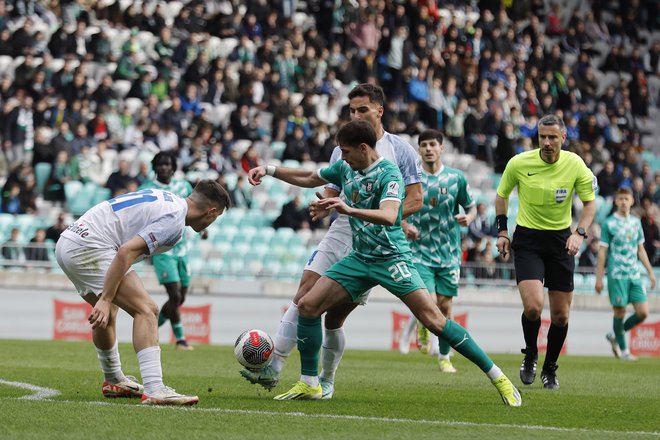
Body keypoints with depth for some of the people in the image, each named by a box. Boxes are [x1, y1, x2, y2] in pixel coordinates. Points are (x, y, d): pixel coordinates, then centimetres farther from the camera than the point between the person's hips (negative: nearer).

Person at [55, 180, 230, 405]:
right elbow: (126, 252, -21)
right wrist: (105, 300, -22)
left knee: (106, 313, 30)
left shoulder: (165, 198, 18)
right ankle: (154, 390, -24)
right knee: (146, 310, -13)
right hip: (89, 248, -10)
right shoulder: (174, 220, -11)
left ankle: (114, 381, 47)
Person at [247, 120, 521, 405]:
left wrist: (349, 209, -48)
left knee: (433, 319, -18)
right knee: (307, 306, -5)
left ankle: (498, 378, -12)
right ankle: (309, 384, 8)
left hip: (391, 258, -7)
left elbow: (389, 216, -34)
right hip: (360, 258, 7)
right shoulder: (345, 168, 7)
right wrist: (269, 170, 17)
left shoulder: (389, 174, -16)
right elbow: (309, 179, 25)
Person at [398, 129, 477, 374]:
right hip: (420, 251, -2)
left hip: (449, 253, 2)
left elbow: (471, 207, 12)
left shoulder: (456, 178, 2)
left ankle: (444, 357, 19)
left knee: (445, 305, 5)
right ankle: (422, 327, 18)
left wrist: (468, 218, -11)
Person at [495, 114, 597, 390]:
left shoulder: (575, 165, -9)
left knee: (561, 315, 4)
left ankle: (550, 369, 25)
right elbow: (501, 195, 8)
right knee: (533, 306, -19)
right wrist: (502, 231, 3)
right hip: (527, 238, -2)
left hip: (560, 240, 2)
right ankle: (530, 356, 10)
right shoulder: (518, 163, -10)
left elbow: (590, 202, 1)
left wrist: (579, 233, -15)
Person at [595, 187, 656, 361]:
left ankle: (615, 335, 18)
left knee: (643, 312, -3)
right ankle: (623, 349, 12)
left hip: (634, 274, 5)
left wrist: (650, 272, 16)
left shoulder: (636, 222, 12)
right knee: (620, 312, -3)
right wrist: (599, 278, -5)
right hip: (616, 274, -5)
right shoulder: (609, 223, -2)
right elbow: (602, 252, -2)